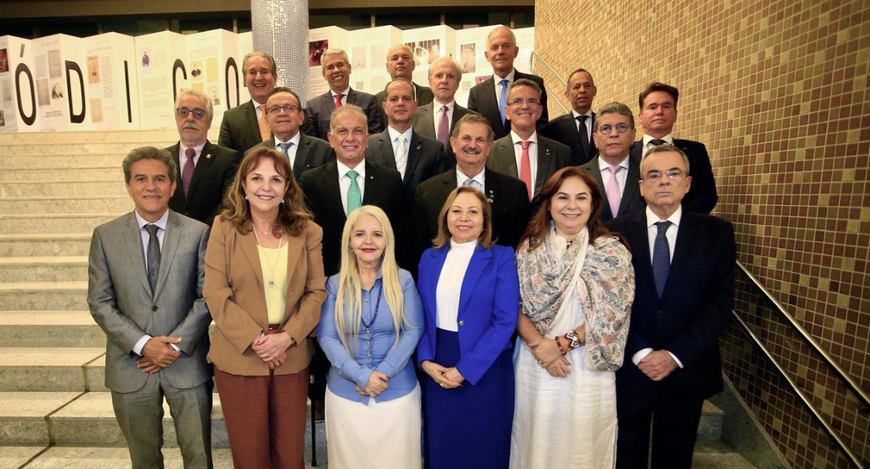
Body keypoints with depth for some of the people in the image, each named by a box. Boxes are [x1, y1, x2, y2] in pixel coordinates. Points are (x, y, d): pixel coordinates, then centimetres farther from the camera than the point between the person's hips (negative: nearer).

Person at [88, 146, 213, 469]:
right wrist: (143, 343, -12)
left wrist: (178, 345, -12)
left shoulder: (197, 232, -4)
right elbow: (100, 302, -1)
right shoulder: (105, 236, 0)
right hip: (131, 366, 2)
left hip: (187, 363, -1)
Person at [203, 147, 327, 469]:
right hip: (239, 360, -1)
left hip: (292, 360, 1)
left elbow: (317, 291, -2)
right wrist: (256, 339, -14)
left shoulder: (307, 231, 0)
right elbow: (216, 294, -8)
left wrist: (287, 337, -14)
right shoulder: (225, 227, -3)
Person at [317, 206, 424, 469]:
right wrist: (361, 375, -16)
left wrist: (383, 373, -15)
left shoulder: (403, 280, -4)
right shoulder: (335, 284, -2)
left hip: (398, 391, 0)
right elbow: (326, 337, -6)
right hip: (346, 392, 1)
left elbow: (414, 330, -7)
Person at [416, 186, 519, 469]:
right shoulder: (430, 257, 5)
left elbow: (506, 321, -14)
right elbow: (421, 316, 7)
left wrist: (464, 369, -16)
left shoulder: (501, 257, -7)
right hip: (438, 367, 3)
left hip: (485, 369, -3)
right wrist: (426, 360, -8)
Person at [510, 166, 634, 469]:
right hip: (534, 367, 1)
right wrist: (540, 346, -14)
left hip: (588, 368, -1)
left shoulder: (613, 252, -5)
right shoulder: (529, 248, 0)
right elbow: (517, 308, -1)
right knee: (537, 443, 14)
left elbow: (611, 315, -9)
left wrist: (562, 344, -14)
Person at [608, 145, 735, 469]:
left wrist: (675, 355, -13)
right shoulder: (617, 232, -4)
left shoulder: (717, 233, -1)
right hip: (628, 368, -1)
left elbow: (720, 303, -6)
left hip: (686, 372, 1)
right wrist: (640, 353, -13)